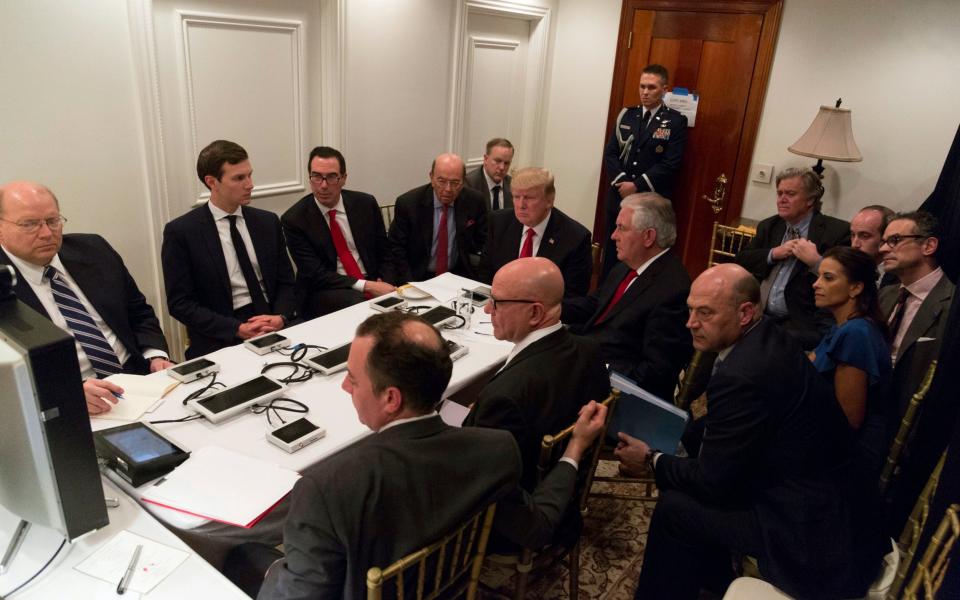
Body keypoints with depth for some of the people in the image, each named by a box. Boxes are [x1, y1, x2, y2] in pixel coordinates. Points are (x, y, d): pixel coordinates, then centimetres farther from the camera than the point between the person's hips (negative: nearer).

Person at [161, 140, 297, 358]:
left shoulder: (268, 222, 10)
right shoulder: (181, 232, -2)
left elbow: (285, 281, 11)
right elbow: (180, 303, -4)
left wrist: (280, 317, -9)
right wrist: (237, 329, -15)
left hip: (275, 325, 4)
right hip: (221, 341, -3)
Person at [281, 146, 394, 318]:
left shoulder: (366, 203, 4)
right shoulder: (294, 219, -6)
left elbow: (385, 251, 12)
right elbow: (315, 274, -11)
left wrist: (383, 282, -8)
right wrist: (366, 286, -21)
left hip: (373, 283, 4)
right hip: (325, 292, -3)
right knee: (355, 301, -36)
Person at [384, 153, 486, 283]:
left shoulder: (475, 202, -4)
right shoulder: (407, 203, -9)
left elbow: (481, 243, 8)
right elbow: (396, 248, -3)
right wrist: (411, 287, -13)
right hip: (418, 277, -1)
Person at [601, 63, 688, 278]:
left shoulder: (676, 122, -1)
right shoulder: (626, 115, 11)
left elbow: (670, 164, -9)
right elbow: (610, 153, 5)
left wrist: (637, 185, -14)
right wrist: (621, 181, -11)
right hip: (619, 196, 4)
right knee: (612, 254, 8)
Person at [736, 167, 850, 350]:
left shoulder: (837, 231, 0)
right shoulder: (768, 226, 17)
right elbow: (741, 262, 10)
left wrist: (816, 261, -17)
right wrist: (773, 254, -4)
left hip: (802, 324, -5)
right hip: (758, 315, 5)